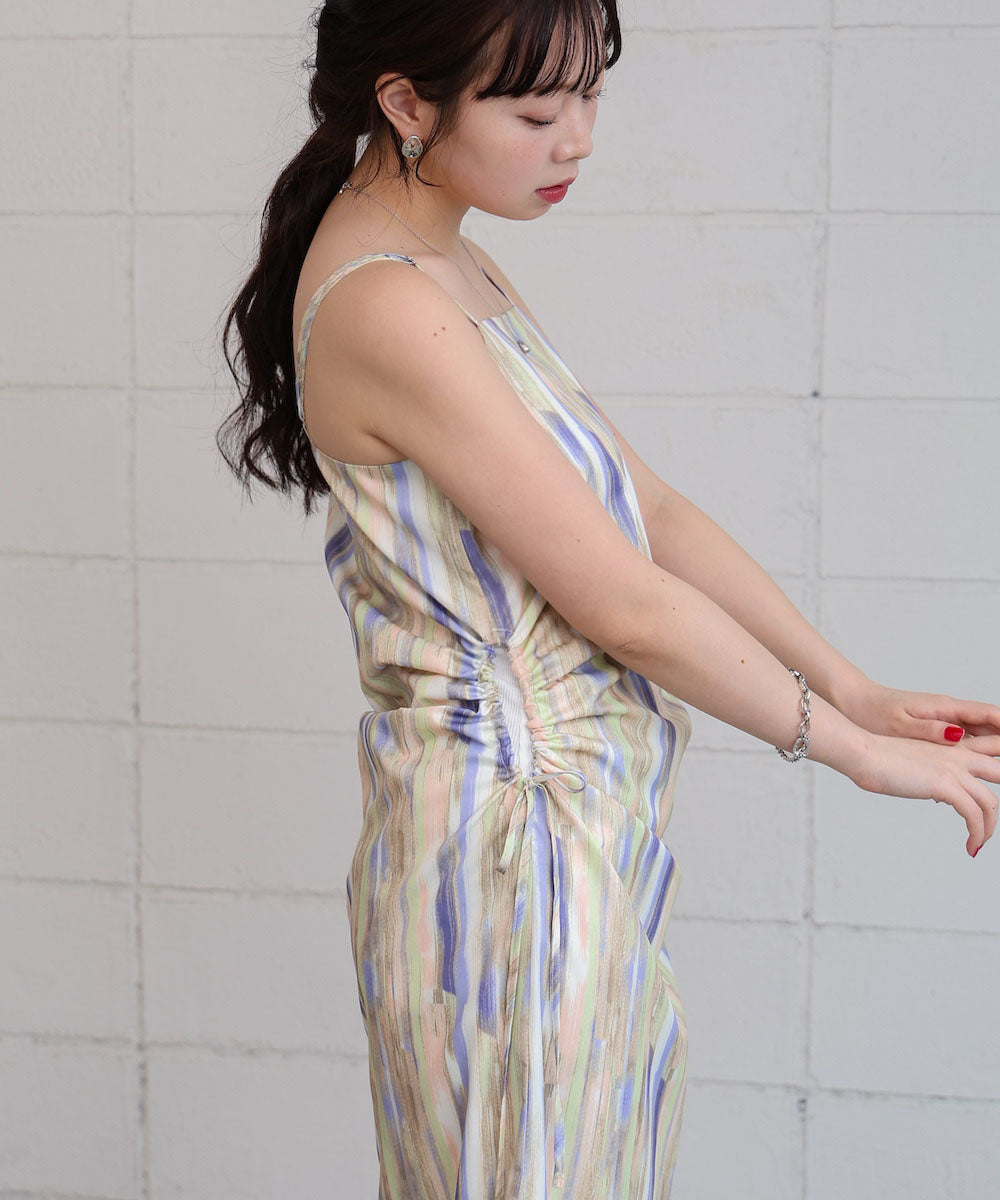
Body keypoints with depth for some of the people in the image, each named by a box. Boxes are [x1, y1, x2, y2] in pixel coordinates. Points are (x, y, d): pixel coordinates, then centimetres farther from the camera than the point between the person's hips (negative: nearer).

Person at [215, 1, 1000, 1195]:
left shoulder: (446, 265, 8)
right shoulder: (388, 312, -22)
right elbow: (627, 607, -20)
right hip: (510, 847, -9)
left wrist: (853, 687, 5)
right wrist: (853, 747, -9)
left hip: (581, 828, 9)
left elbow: (647, 509, 10)